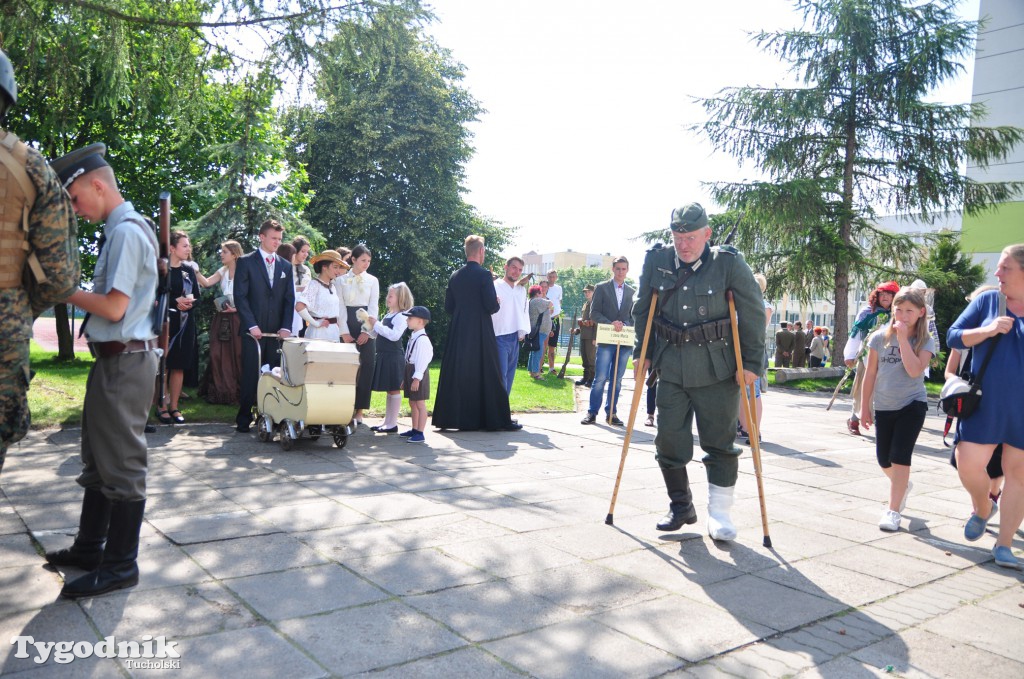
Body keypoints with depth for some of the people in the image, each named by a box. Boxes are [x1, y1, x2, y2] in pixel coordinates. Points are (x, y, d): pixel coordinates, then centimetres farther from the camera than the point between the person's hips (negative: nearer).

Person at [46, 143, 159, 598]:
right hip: (115, 360, 10)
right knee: (98, 458, 19)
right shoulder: (121, 230, 14)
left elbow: (114, 308, -20)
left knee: (121, 462, -1)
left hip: (124, 362, -10)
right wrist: (71, 290, 8)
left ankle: (120, 565, 10)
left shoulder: (127, 232, -16)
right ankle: (89, 548, 33)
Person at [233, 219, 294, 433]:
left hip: (277, 331, 3)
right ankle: (244, 419, 6)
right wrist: (252, 325, -12)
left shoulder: (286, 266, 14)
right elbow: (240, 297, -4)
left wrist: (286, 327, -2)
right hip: (253, 330, -3)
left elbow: (289, 299, 11)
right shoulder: (246, 262, 3)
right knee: (250, 375, -2)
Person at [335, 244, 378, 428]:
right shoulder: (340, 280, 6)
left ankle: (359, 410, 3)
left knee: (366, 367, -3)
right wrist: (344, 332, -9)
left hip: (366, 327, 1)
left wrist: (366, 331, -8)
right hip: (346, 325, -1)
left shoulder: (373, 280, 9)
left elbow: (374, 307, 3)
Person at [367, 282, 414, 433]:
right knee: (389, 390, 14)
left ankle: (393, 423, 2)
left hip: (394, 357, -9)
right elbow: (377, 335, 18)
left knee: (394, 389, -3)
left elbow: (394, 335, -24)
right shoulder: (388, 315, 15)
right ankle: (387, 421, 22)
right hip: (384, 356, 9)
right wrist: (370, 325, 1)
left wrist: (377, 325, -18)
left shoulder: (401, 316, -12)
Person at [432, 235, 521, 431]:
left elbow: (448, 307, 9)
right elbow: (491, 306, -16)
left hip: (458, 333, 5)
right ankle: (497, 419, 6)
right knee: (488, 376, 1)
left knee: (457, 374, 11)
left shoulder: (455, 276, 6)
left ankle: (451, 417, 14)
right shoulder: (484, 275, -11)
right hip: (481, 333, -5)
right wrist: (497, 303, 5)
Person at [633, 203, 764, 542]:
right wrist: (642, 354, 10)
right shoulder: (657, 261, 0)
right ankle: (680, 507, 26)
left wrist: (751, 362, -7)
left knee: (719, 444, 4)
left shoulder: (729, 264, -9)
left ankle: (719, 514, 16)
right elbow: (642, 310, 12)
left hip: (717, 371, -3)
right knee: (669, 441, 6)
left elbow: (754, 314, -4)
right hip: (671, 369, 3)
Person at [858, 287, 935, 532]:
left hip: (912, 404, -3)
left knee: (900, 456, -10)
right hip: (884, 406, 3)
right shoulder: (880, 337, -2)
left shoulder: (925, 341, -7)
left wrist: (903, 339, -23)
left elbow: (914, 370, -25)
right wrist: (865, 407, 3)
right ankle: (903, 485, 42)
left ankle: (893, 510, 0)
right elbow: (870, 374, 2)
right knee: (884, 460, 10)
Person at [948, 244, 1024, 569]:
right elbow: (953, 337, 0)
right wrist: (987, 330, -16)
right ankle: (983, 508, 31)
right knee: (969, 466, -3)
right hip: (985, 405, 0)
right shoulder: (987, 300, 2)